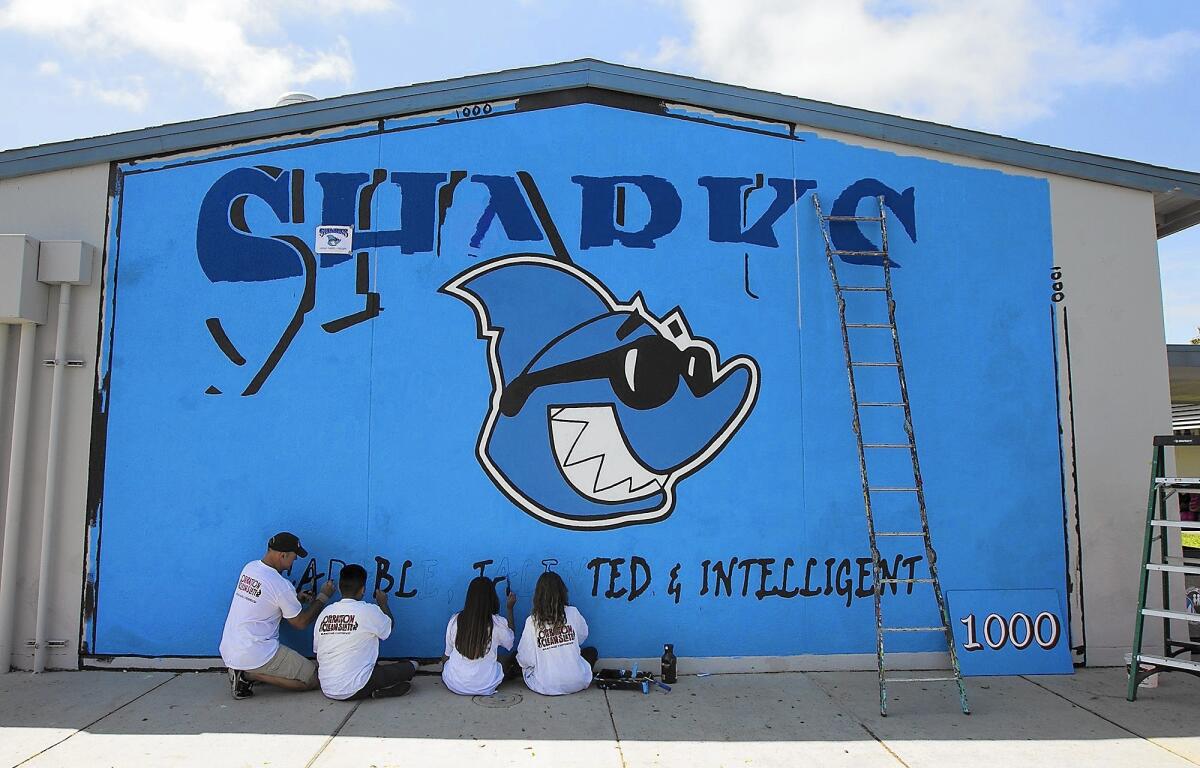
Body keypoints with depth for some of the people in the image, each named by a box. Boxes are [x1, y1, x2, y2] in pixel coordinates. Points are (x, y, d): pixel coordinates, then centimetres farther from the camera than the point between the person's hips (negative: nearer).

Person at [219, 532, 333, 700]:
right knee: (313, 678, -3)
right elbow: (301, 622, -5)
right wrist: (323, 596, 6)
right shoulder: (281, 585, -19)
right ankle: (251, 675, -7)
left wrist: (295, 597, 15)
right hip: (253, 656, -9)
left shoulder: (249, 567, 2)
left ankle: (243, 672, 9)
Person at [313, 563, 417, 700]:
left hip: (327, 689, 5)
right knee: (410, 667, 8)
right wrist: (383, 604, 27)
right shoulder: (369, 611, -10)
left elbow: (317, 652, 10)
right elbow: (389, 626, 11)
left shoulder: (325, 612, 3)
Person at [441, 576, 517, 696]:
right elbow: (510, 642, 7)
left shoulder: (455, 620, -12)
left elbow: (448, 653, 1)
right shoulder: (498, 623, -17)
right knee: (509, 657, 20)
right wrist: (510, 609, 13)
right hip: (485, 688, -2)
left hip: (455, 685, 2)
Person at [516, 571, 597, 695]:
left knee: (517, 658, 25)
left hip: (544, 688, -1)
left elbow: (525, 659, -8)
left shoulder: (532, 621, -12)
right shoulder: (573, 613, -8)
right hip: (577, 683, 1)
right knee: (591, 651, 29)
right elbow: (583, 636, 11)